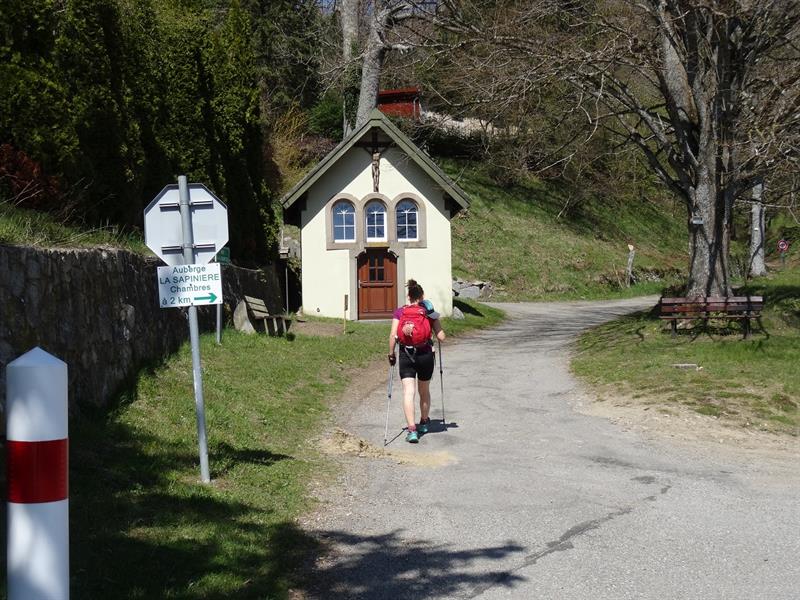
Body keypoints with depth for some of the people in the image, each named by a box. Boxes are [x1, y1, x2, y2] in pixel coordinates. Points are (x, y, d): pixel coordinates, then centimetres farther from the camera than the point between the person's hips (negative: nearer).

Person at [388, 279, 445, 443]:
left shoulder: (399, 312, 2)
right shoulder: (429, 312, 1)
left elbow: (393, 335, -6)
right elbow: (441, 337, -3)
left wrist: (391, 354, 5)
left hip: (406, 355, -1)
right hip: (425, 355, 1)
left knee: (408, 392, -5)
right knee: (424, 391, 21)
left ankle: (412, 429, -18)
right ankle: (424, 422, 40)